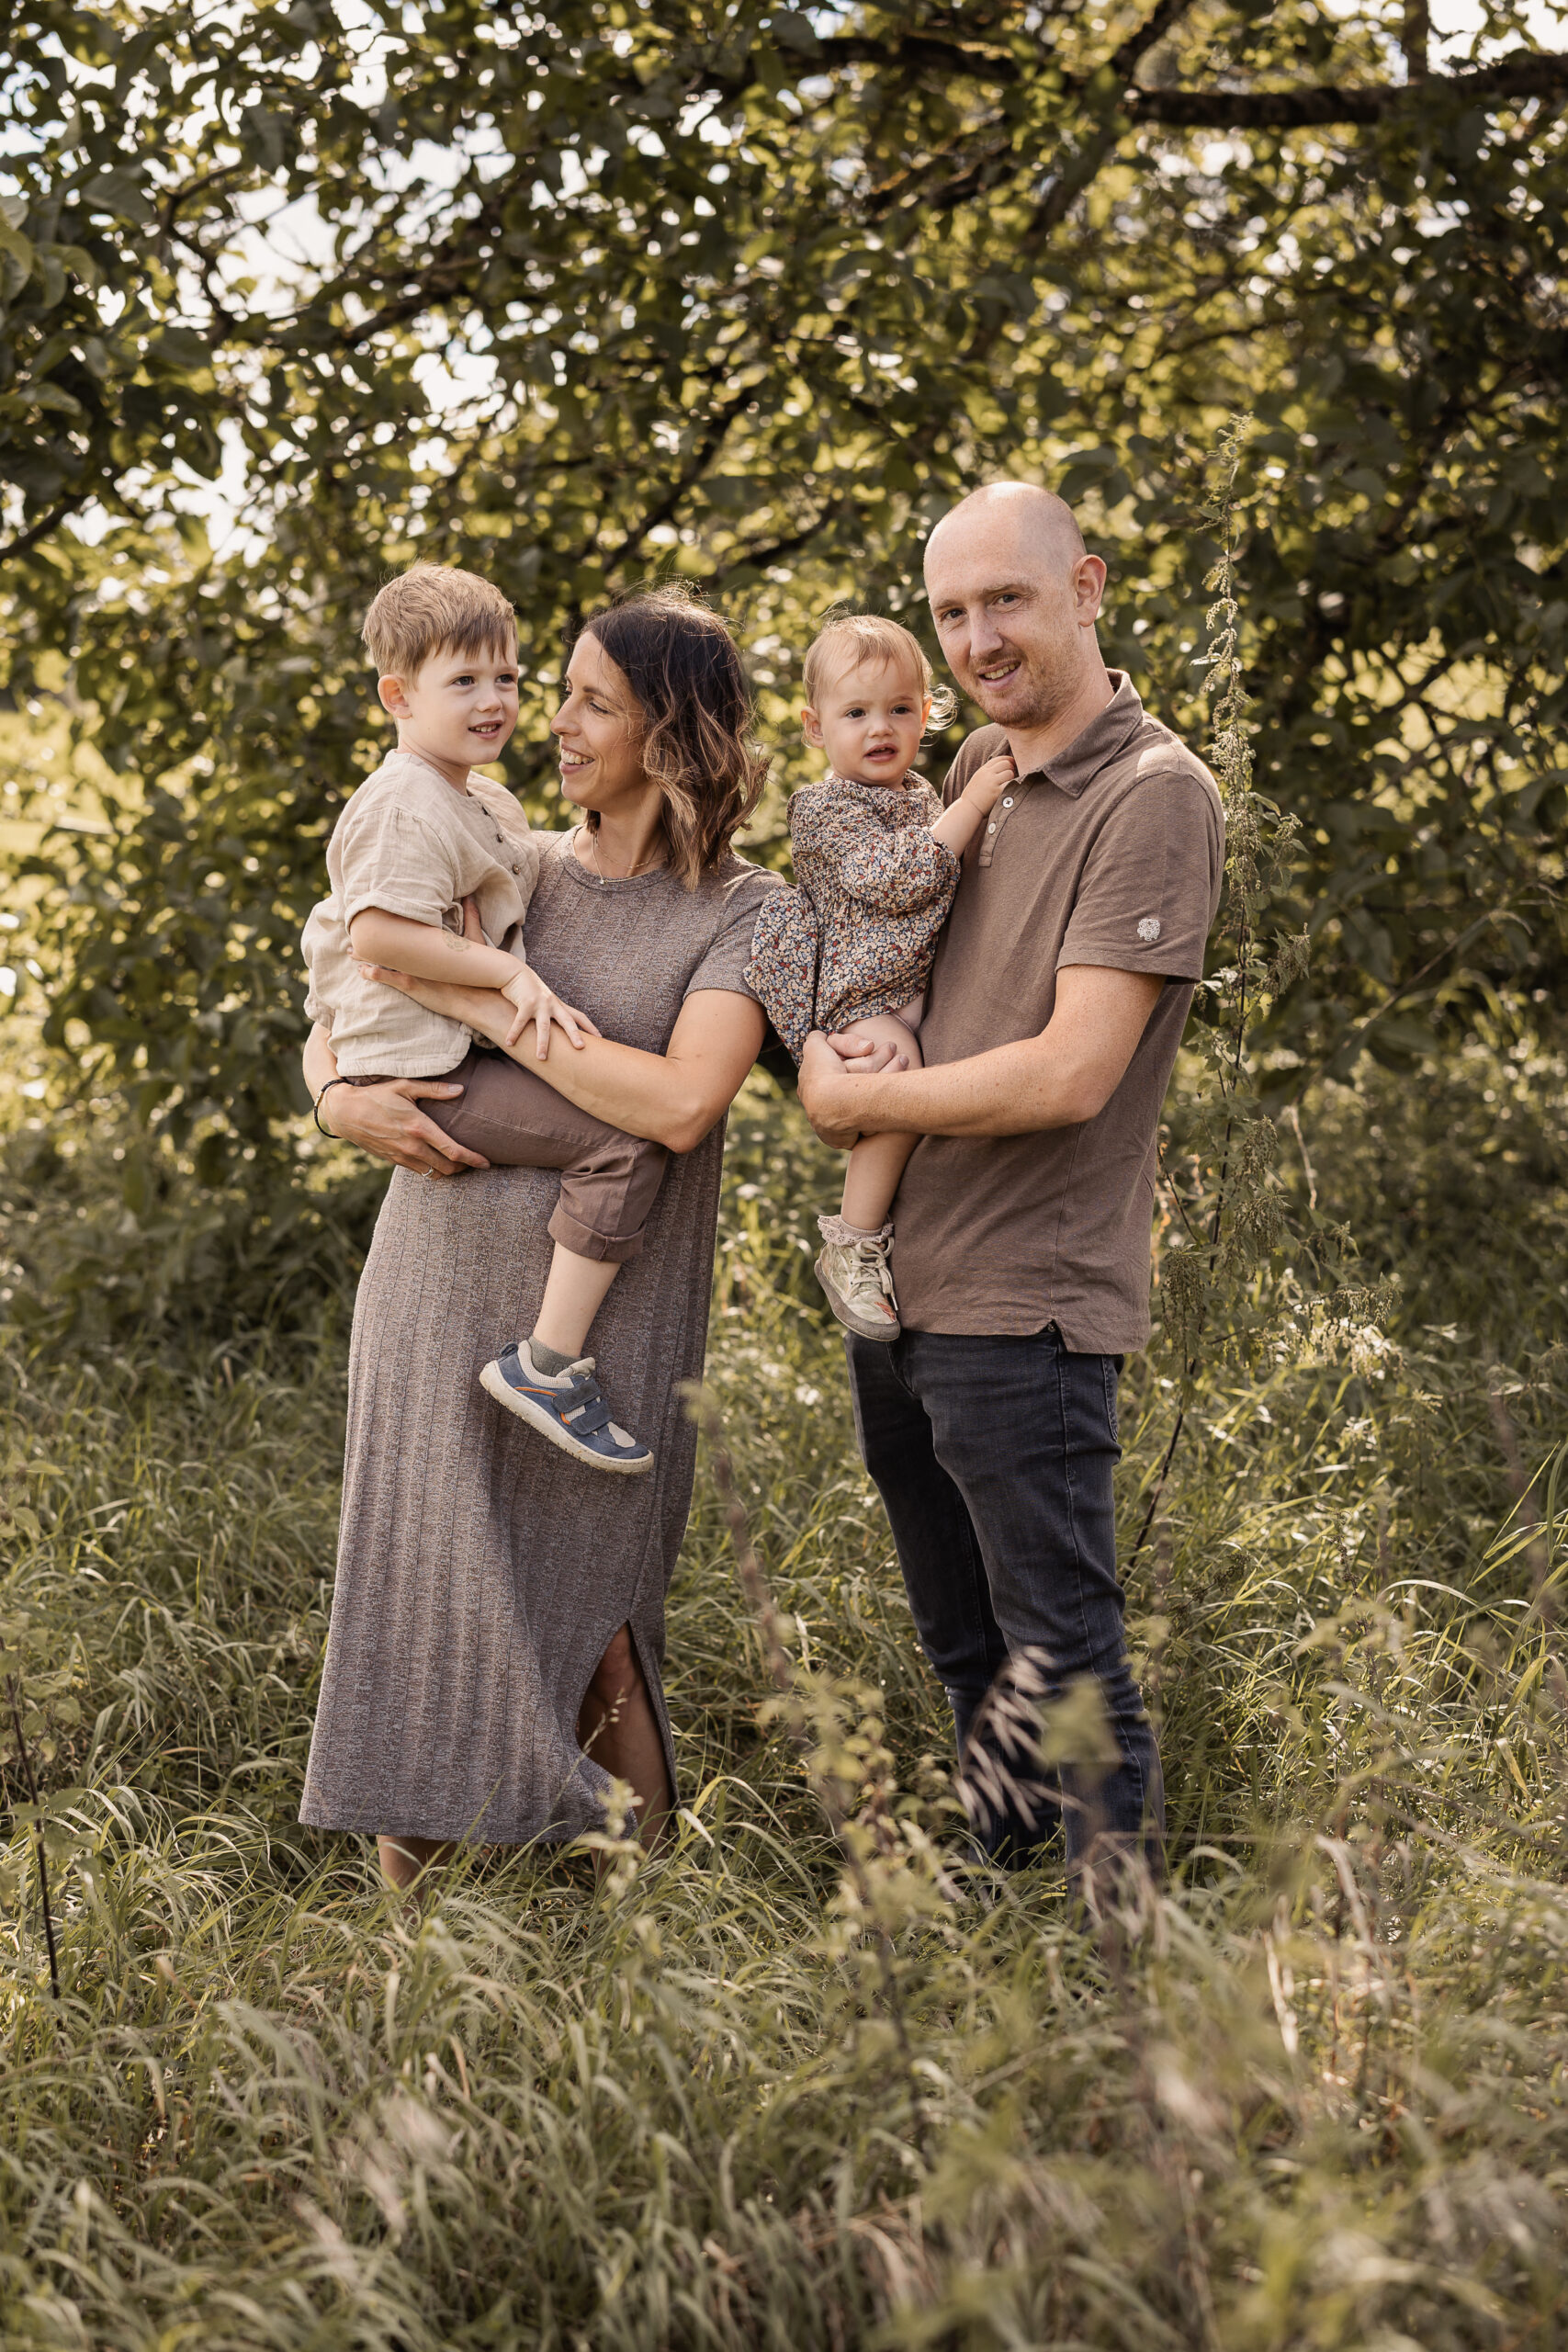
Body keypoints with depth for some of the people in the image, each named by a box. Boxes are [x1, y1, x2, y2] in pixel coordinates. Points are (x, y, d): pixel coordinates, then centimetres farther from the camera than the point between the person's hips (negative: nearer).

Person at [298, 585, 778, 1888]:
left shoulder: (744, 913, -3)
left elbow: (680, 1104, -19)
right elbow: (334, 1018, 17)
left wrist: (487, 1003, -15)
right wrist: (340, 1095, -7)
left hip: (599, 1319, -4)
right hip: (434, 1288, 4)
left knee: (583, 1637, 0)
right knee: (417, 1607, 5)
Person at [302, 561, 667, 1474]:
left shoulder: (489, 804, 18)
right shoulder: (407, 807, -15)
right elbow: (379, 929, -26)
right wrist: (512, 973, -23)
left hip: (469, 1046, 11)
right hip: (425, 1071, -11)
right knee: (628, 1140, -22)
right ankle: (549, 1364, -18)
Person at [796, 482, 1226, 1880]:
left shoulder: (1155, 796, -13)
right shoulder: (979, 767, 11)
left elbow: (1072, 1075, -20)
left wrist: (856, 1099, -10)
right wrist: (838, 1068, 10)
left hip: (1021, 1304, -8)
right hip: (897, 1280, 8)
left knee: (1067, 1662, -1)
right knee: (967, 1654, 19)